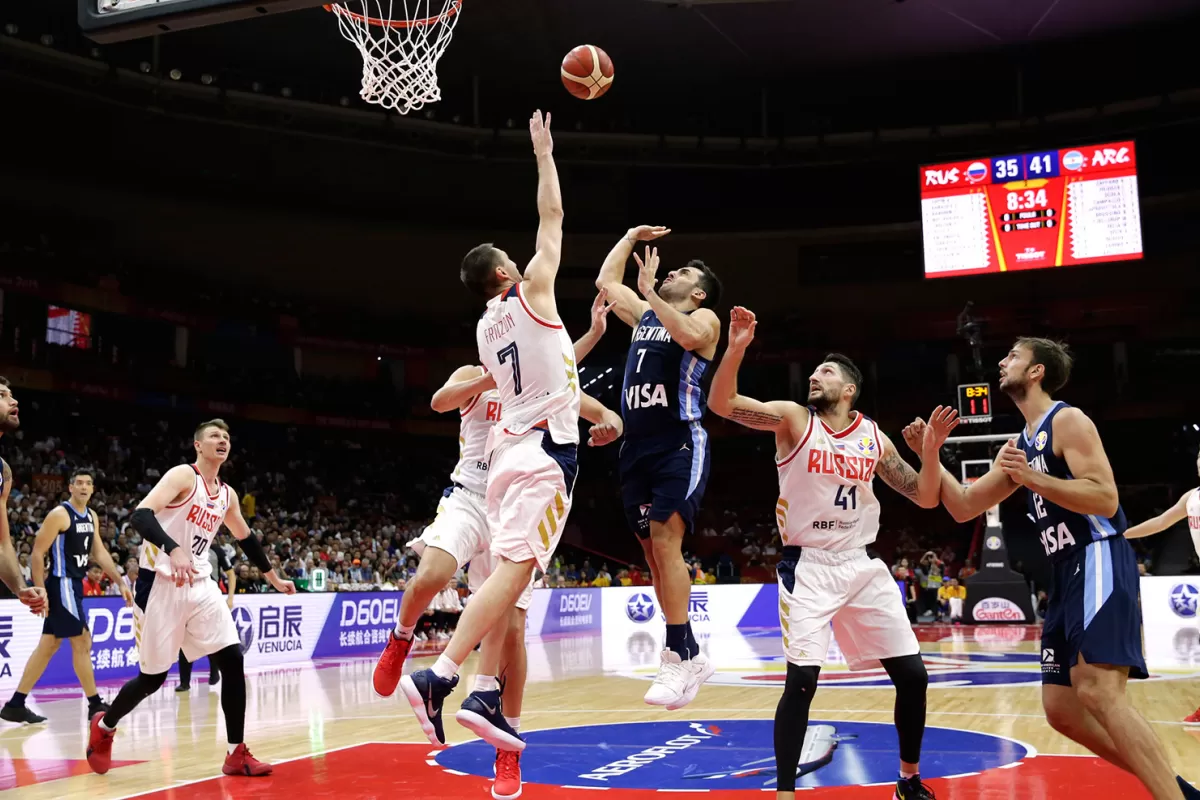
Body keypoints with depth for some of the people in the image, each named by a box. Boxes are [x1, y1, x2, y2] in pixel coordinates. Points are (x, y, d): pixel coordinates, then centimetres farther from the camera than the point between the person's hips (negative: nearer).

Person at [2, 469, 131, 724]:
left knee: (48, 646, 9)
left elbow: (100, 553, 16)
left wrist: (120, 583, 10)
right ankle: (95, 705, 3)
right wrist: (40, 592, -19)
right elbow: (37, 553, -14)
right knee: (82, 642, -5)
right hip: (62, 585, -9)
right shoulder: (59, 514, -13)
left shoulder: (92, 517, 12)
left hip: (75, 585, 9)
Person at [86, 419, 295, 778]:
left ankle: (237, 755, 2)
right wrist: (173, 550, -42)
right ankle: (104, 727, 30)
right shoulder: (183, 475, -11)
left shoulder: (228, 495, 11)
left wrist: (274, 578, 31)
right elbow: (140, 515, -25)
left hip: (200, 585, 7)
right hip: (161, 584, -6)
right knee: (152, 677, 1)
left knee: (233, 661, -5)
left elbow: (246, 538, 27)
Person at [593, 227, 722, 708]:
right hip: (637, 447, 7)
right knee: (652, 551, 6)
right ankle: (691, 656, 15)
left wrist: (649, 291, -17)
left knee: (665, 542, -20)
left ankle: (677, 658, -17)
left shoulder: (705, 318, 2)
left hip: (680, 445, -7)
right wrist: (630, 237, 30)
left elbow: (688, 334, -22)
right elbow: (605, 279, 28)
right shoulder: (645, 315, 22)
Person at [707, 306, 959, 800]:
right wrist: (736, 347, -29)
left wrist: (931, 450, -8)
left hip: (862, 566, 4)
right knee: (801, 681, -13)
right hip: (808, 568, -4)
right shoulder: (793, 418, -3)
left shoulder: (874, 437, 7)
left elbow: (925, 498, 8)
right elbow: (721, 403, -16)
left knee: (912, 674, 5)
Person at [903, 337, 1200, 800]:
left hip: (1100, 563, -9)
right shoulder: (1018, 446, 20)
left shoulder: (1068, 421, -6)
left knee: (1099, 692, -24)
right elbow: (963, 508, 21)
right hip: (1066, 574, 9)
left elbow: (1106, 499, -17)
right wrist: (929, 456, 13)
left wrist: (1033, 479, -22)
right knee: (1062, 709, 6)